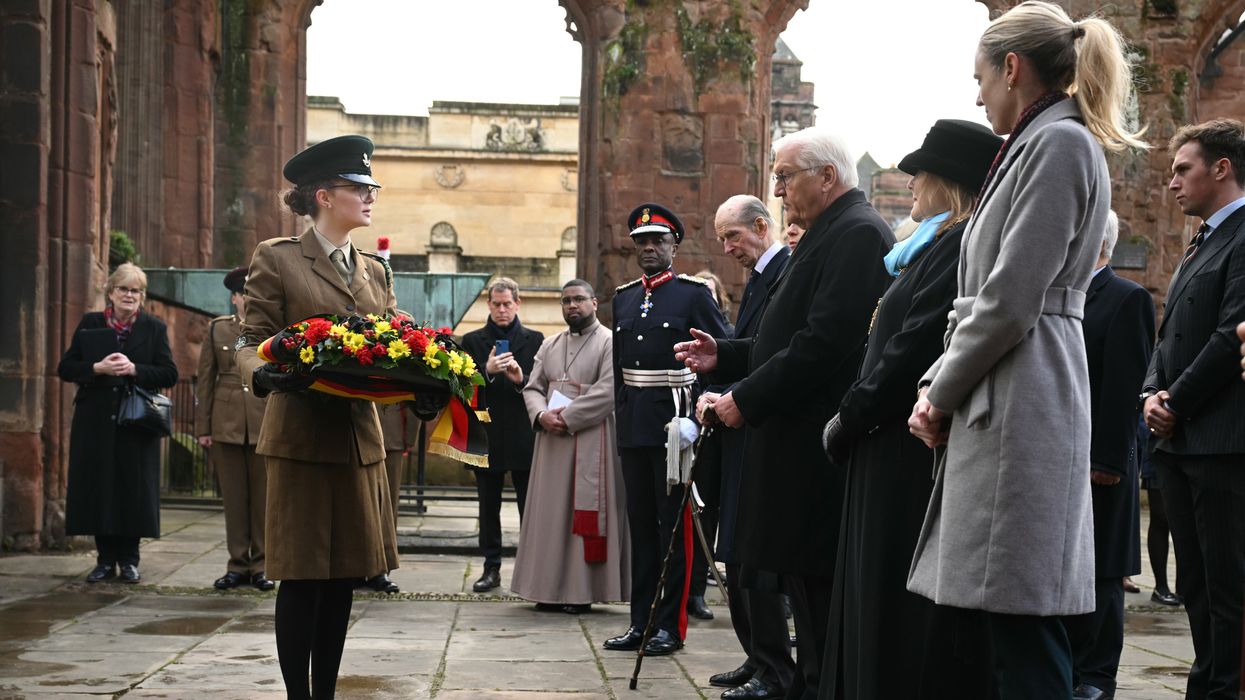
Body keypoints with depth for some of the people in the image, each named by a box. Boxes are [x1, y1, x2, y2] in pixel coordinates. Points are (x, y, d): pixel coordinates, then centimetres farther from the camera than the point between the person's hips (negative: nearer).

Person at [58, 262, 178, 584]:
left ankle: (128, 560, 10)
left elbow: (170, 374, -1)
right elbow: (65, 368, 5)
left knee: (134, 490, 0)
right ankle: (105, 559, 11)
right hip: (95, 422, 1)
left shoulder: (155, 328, 6)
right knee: (97, 488, 2)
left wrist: (133, 369, -15)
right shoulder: (90, 324, 8)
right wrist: (98, 368, -12)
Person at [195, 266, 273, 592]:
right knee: (233, 496, 5)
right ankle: (237, 564, 13)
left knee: (263, 496, 2)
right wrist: (203, 428, 3)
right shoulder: (218, 329, 9)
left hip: (265, 424, -1)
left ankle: (260, 565, 11)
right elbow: (205, 380, 9)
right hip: (227, 424, 1)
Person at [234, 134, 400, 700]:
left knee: (342, 575, 7)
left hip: (360, 436, 5)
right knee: (302, 575, -3)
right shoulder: (277, 259, -1)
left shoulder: (375, 271, 15)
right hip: (300, 436, -5)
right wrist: (263, 374, -28)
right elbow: (252, 342, -6)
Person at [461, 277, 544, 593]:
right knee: (488, 507, 7)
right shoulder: (472, 341, 7)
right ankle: (491, 568, 14)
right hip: (487, 435, 1)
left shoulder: (534, 340, 6)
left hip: (524, 437, -1)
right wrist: (487, 371, -19)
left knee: (529, 506, 2)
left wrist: (522, 378, -20)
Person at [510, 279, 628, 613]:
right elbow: (532, 387, 12)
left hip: (591, 443, -6)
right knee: (551, 512, 5)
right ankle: (551, 587, 10)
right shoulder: (550, 345, 17)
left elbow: (607, 392, -13)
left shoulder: (609, 343, -3)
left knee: (584, 511, -4)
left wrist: (567, 417, -16)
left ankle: (582, 590, -1)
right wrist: (542, 415, -9)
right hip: (551, 442, 6)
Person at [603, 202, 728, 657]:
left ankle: (671, 625, 3)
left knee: (674, 525, -1)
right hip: (633, 426, 6)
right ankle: (641, 621, 15)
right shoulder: (623, 299, 15)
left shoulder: (694, 293, -3)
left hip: (674, 422, -6)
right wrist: (621, 410, 16)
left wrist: (702, 408, -10)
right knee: (640, 525, 9)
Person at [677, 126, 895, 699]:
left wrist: (747, 399, -17)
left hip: (817, 451, -10)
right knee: (805, 585, 13)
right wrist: (725, 357, 10)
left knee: (815, 589, -7)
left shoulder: (855, 234, -14)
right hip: (801, 442, 10)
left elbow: (825, 343, -23)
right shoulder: (830, 234, 18)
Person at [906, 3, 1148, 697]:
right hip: (1001, 405, 10)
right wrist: (936, 385, 8)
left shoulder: (1058, 143, -10)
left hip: (1020, 404, -10)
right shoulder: (1039, 145, 20)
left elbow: (1010, 302, -16)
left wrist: (943, 395, -5)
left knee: (1024, 631, -8)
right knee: (1018, 626, 11)